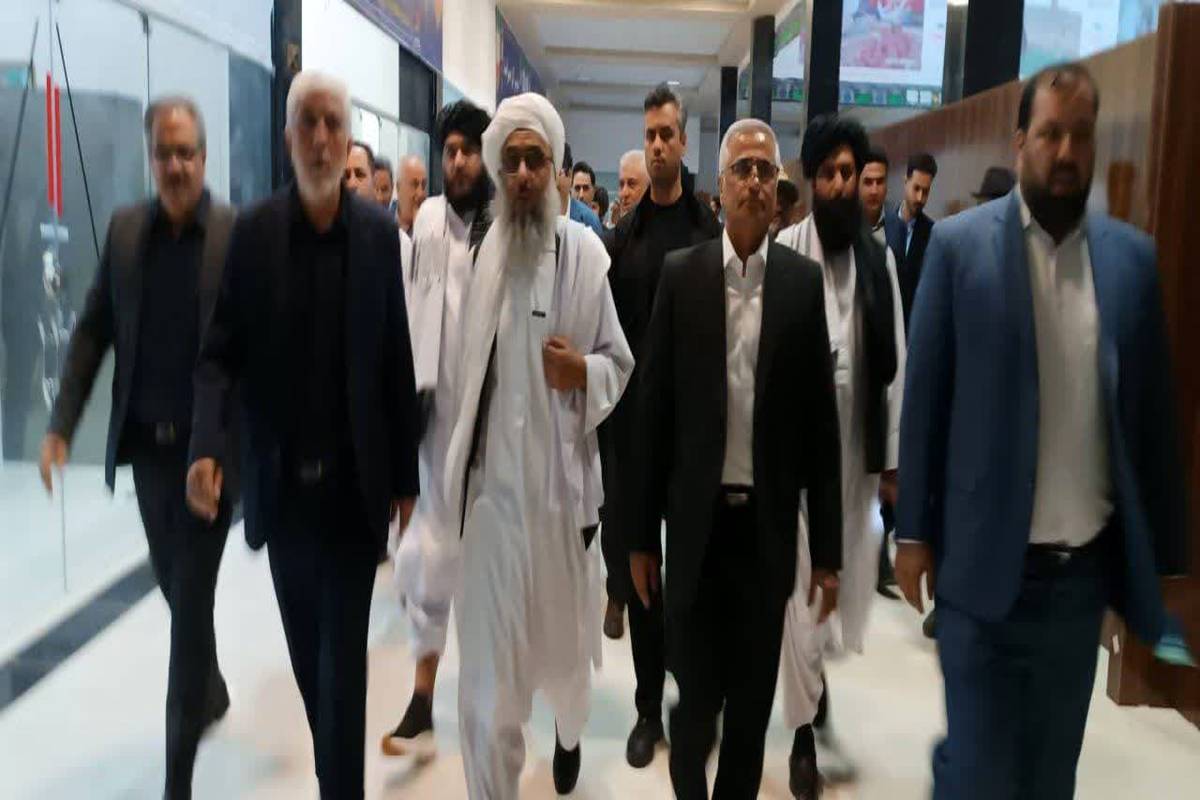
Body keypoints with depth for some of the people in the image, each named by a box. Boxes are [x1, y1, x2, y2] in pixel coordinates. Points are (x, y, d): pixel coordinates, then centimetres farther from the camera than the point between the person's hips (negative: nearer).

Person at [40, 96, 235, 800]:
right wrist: (62, 426, 1)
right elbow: (93, 332, 7)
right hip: (147, 444, 4)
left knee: (192, 599, 0)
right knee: (175, 587, 19)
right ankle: (211, 691, 47)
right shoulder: (125, 229, 4)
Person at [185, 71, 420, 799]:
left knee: (344, 656, 0)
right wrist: (207, 444, -22)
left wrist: (406, 475, 2)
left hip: (355, 482, -2)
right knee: (306, 651, 17)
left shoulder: (380, 231, -4)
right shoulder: (253, 230, -3)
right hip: (282, 482, 2)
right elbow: (220, 351, -5)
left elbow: (397, 361, -1)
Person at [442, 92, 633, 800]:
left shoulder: (586, 252, -8)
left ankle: (570, 733, 52)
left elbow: (622, 365, -2)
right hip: (493, 485, 2)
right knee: (486, 671, 3)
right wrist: (458, 465, 13)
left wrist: (583, 372, -22)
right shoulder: (486, 251, 1)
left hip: (564, 482, -1)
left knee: (564, 634, 21)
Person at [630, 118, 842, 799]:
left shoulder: (805, 280, 0)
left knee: (754, 700, 13)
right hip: (696, 520, 0)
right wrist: (643, 534, 0)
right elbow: (655, 408, 0)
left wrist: (828, 548, 0)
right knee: (694, 695, 9)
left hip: (769, 524, 1)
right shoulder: (680, 274, -1)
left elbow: (821, 418, 0)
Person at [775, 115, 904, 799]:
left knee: (851, 575, 13)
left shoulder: (880, 258, 5)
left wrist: (892, 457, 5)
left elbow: (895, 361, 6)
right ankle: (804, 731, 17)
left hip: (857, 442, 4)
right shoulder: (785, 252, -8)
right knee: (799, 581, 3)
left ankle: (818, 665, 44)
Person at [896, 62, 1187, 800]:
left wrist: (1168, 552, 7)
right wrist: (914, 531, -3)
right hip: (986, 560, -3)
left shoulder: (1133, 256, 4)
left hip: (1086, 566, 3)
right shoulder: (959, 244, -4)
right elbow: (925, 397, -3)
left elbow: (1153, 410, 6)